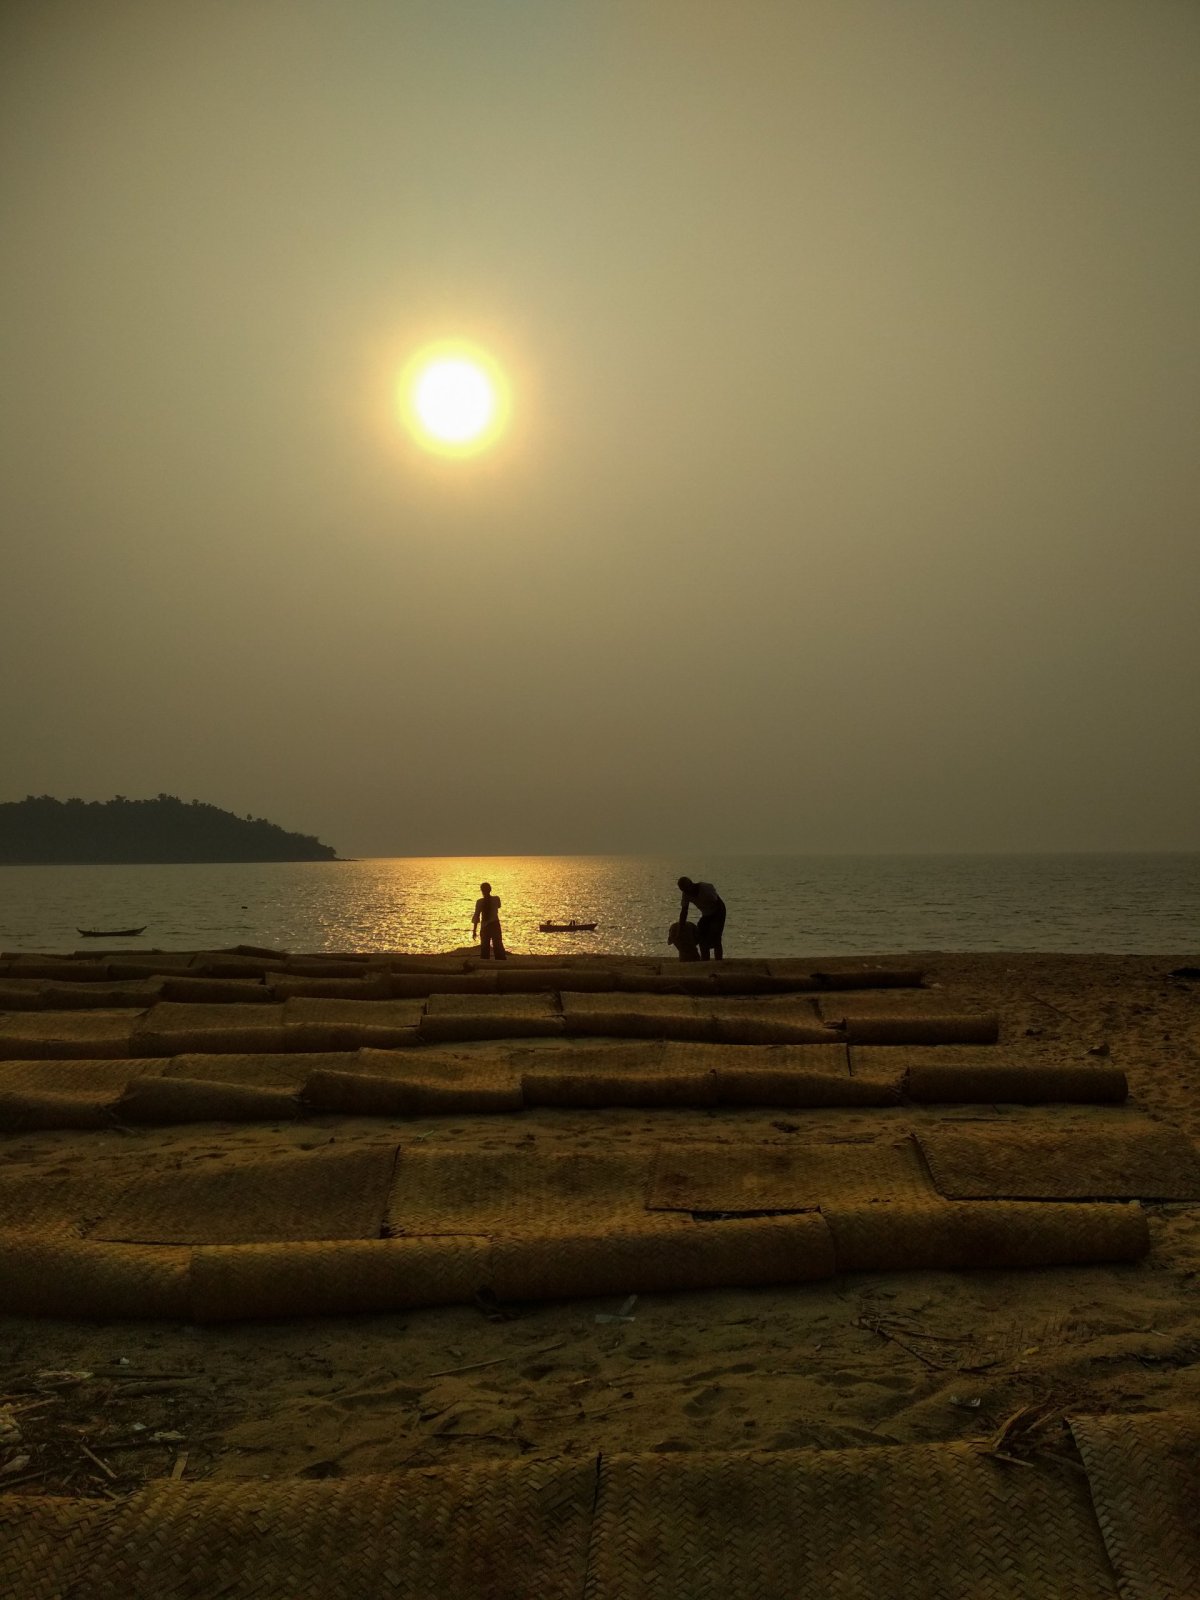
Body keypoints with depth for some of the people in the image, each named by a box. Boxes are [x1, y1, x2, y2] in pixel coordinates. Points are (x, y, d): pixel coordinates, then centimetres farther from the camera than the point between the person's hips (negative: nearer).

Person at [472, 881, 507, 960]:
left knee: (485, 948, 8)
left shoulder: (480, 902, -13)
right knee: (498, 946, 11)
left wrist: (473, 931, -10)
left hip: (485, 926, -2)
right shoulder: (496, 899, -5)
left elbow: (476, 916, -14)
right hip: (495, 925, 2)